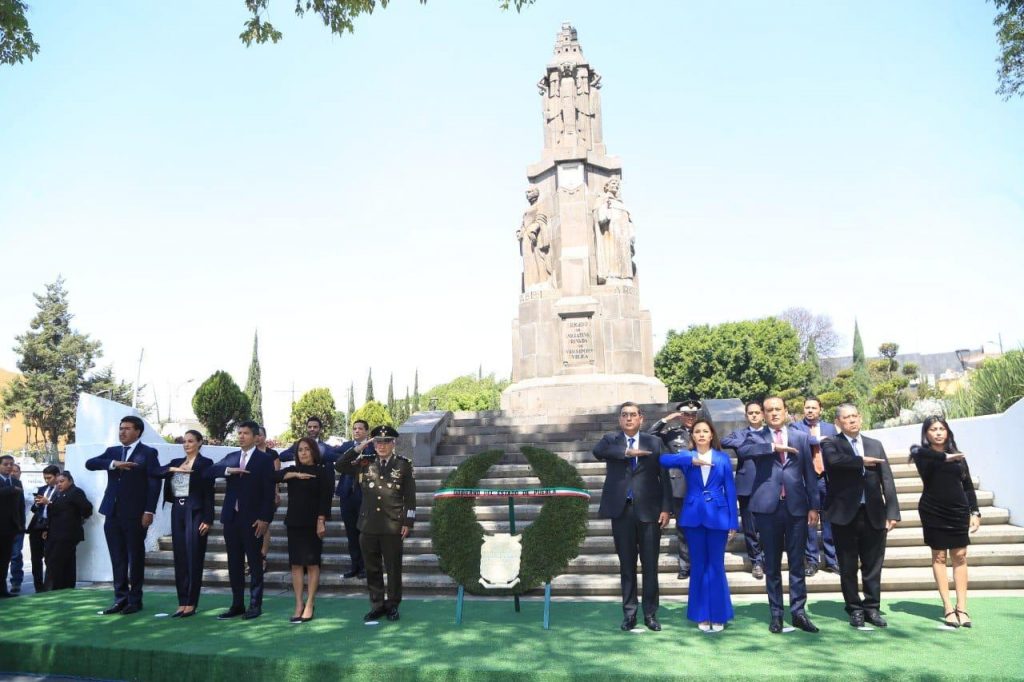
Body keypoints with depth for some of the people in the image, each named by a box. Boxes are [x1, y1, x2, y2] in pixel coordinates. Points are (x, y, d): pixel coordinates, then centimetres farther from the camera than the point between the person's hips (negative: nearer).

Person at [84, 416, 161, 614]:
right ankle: (121, 598, 15)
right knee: (117, 558, 7)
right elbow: (90, 463, -1)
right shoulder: (112, 451, 14)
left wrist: (149, 511, -14)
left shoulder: (148, 453, -2)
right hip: (113, 513, 5)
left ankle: (135, 600, 12)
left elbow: (154, 483, -7)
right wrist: (113, 464, -17)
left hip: (135, 514, -5)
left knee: (135, 558, 3)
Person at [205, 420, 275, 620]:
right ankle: (237, 604, 16)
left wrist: (264, 518, -14)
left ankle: (255, 605, 9)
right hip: (231, 517, 5)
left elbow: (269, 492, -7)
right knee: (234, 563, 9)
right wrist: (228, 470, -15)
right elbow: (207, 473, 1)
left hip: (252, 519, -5)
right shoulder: (230, 457, 13)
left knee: (255, 563, 2)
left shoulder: (264, 459, -3)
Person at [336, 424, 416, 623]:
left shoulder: (404, 464, 0)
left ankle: (392, 605, 20)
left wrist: (408, 522, -4)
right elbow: (339, 466, 3)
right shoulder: (365, 462, 7)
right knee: (372, 568, 11)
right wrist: (357, 448, -4)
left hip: (393, 526, -2)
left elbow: (410, 496, 0)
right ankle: (377, 604, 23)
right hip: (368, 525, 3)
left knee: (393, 568, 6)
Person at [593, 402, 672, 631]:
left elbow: (664, 477, 3)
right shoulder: (611, 440, 7)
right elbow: (597, 451, -16)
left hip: (649, 510, 0)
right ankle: (629, 613, 18)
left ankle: (650, 613, 17)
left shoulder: (654, 442, 6)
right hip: (622, 511, 0)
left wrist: (666, 508, -4)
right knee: (627, 565, 8)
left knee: (650, 566, 5)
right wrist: (626, 452, -23)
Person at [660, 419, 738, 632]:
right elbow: (664, 459, -13)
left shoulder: (723, 458, 4)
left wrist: (733, 523, -2)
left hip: (718, 516, -1)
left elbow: (730, 490, 2)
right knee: (698, 566, 7)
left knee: (716, 565, 4)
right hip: (693, 516, 1)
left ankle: (718, 615, 15)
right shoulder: (687, 456, 6)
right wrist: (691, 459, -21)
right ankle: (702, 616, 17)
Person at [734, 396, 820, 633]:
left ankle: (798, 611, 15)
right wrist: (772, 447, -19)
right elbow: (742, 451, -17)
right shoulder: (756, 437, 6)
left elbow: (809, 473, 9)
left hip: (796, 507, 1)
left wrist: (813, 506, 4)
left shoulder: (801, 438, 11)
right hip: (768, 507, -1)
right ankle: (776, 613, 15)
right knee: (772, 565, 7)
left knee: (797, 563, 5)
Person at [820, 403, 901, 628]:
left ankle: (872, 607, 21)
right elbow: (834, 460, -23)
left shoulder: (875, 445, 13)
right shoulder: (830, 443, 1)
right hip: (844, 514, -3)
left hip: (874, 514, 3)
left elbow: (887, 480, 8)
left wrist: (892, 511, 1)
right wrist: (862, 461, -13)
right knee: (848, 566, 6)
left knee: (873, 565, 8)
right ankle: (855, 609, 17)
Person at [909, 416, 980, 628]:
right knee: (939, 556, 2)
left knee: (960, 556, 2)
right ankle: (948, 608, 5)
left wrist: (975, 512, 3)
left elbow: (968, 486, 10)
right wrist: (945, 457, -22)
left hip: (958, 511, 3)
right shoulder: (922, 453, 0)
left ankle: (962, 607, 5)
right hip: (933, 512, -3)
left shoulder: (958, 456, 10)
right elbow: (919, 452, -26)